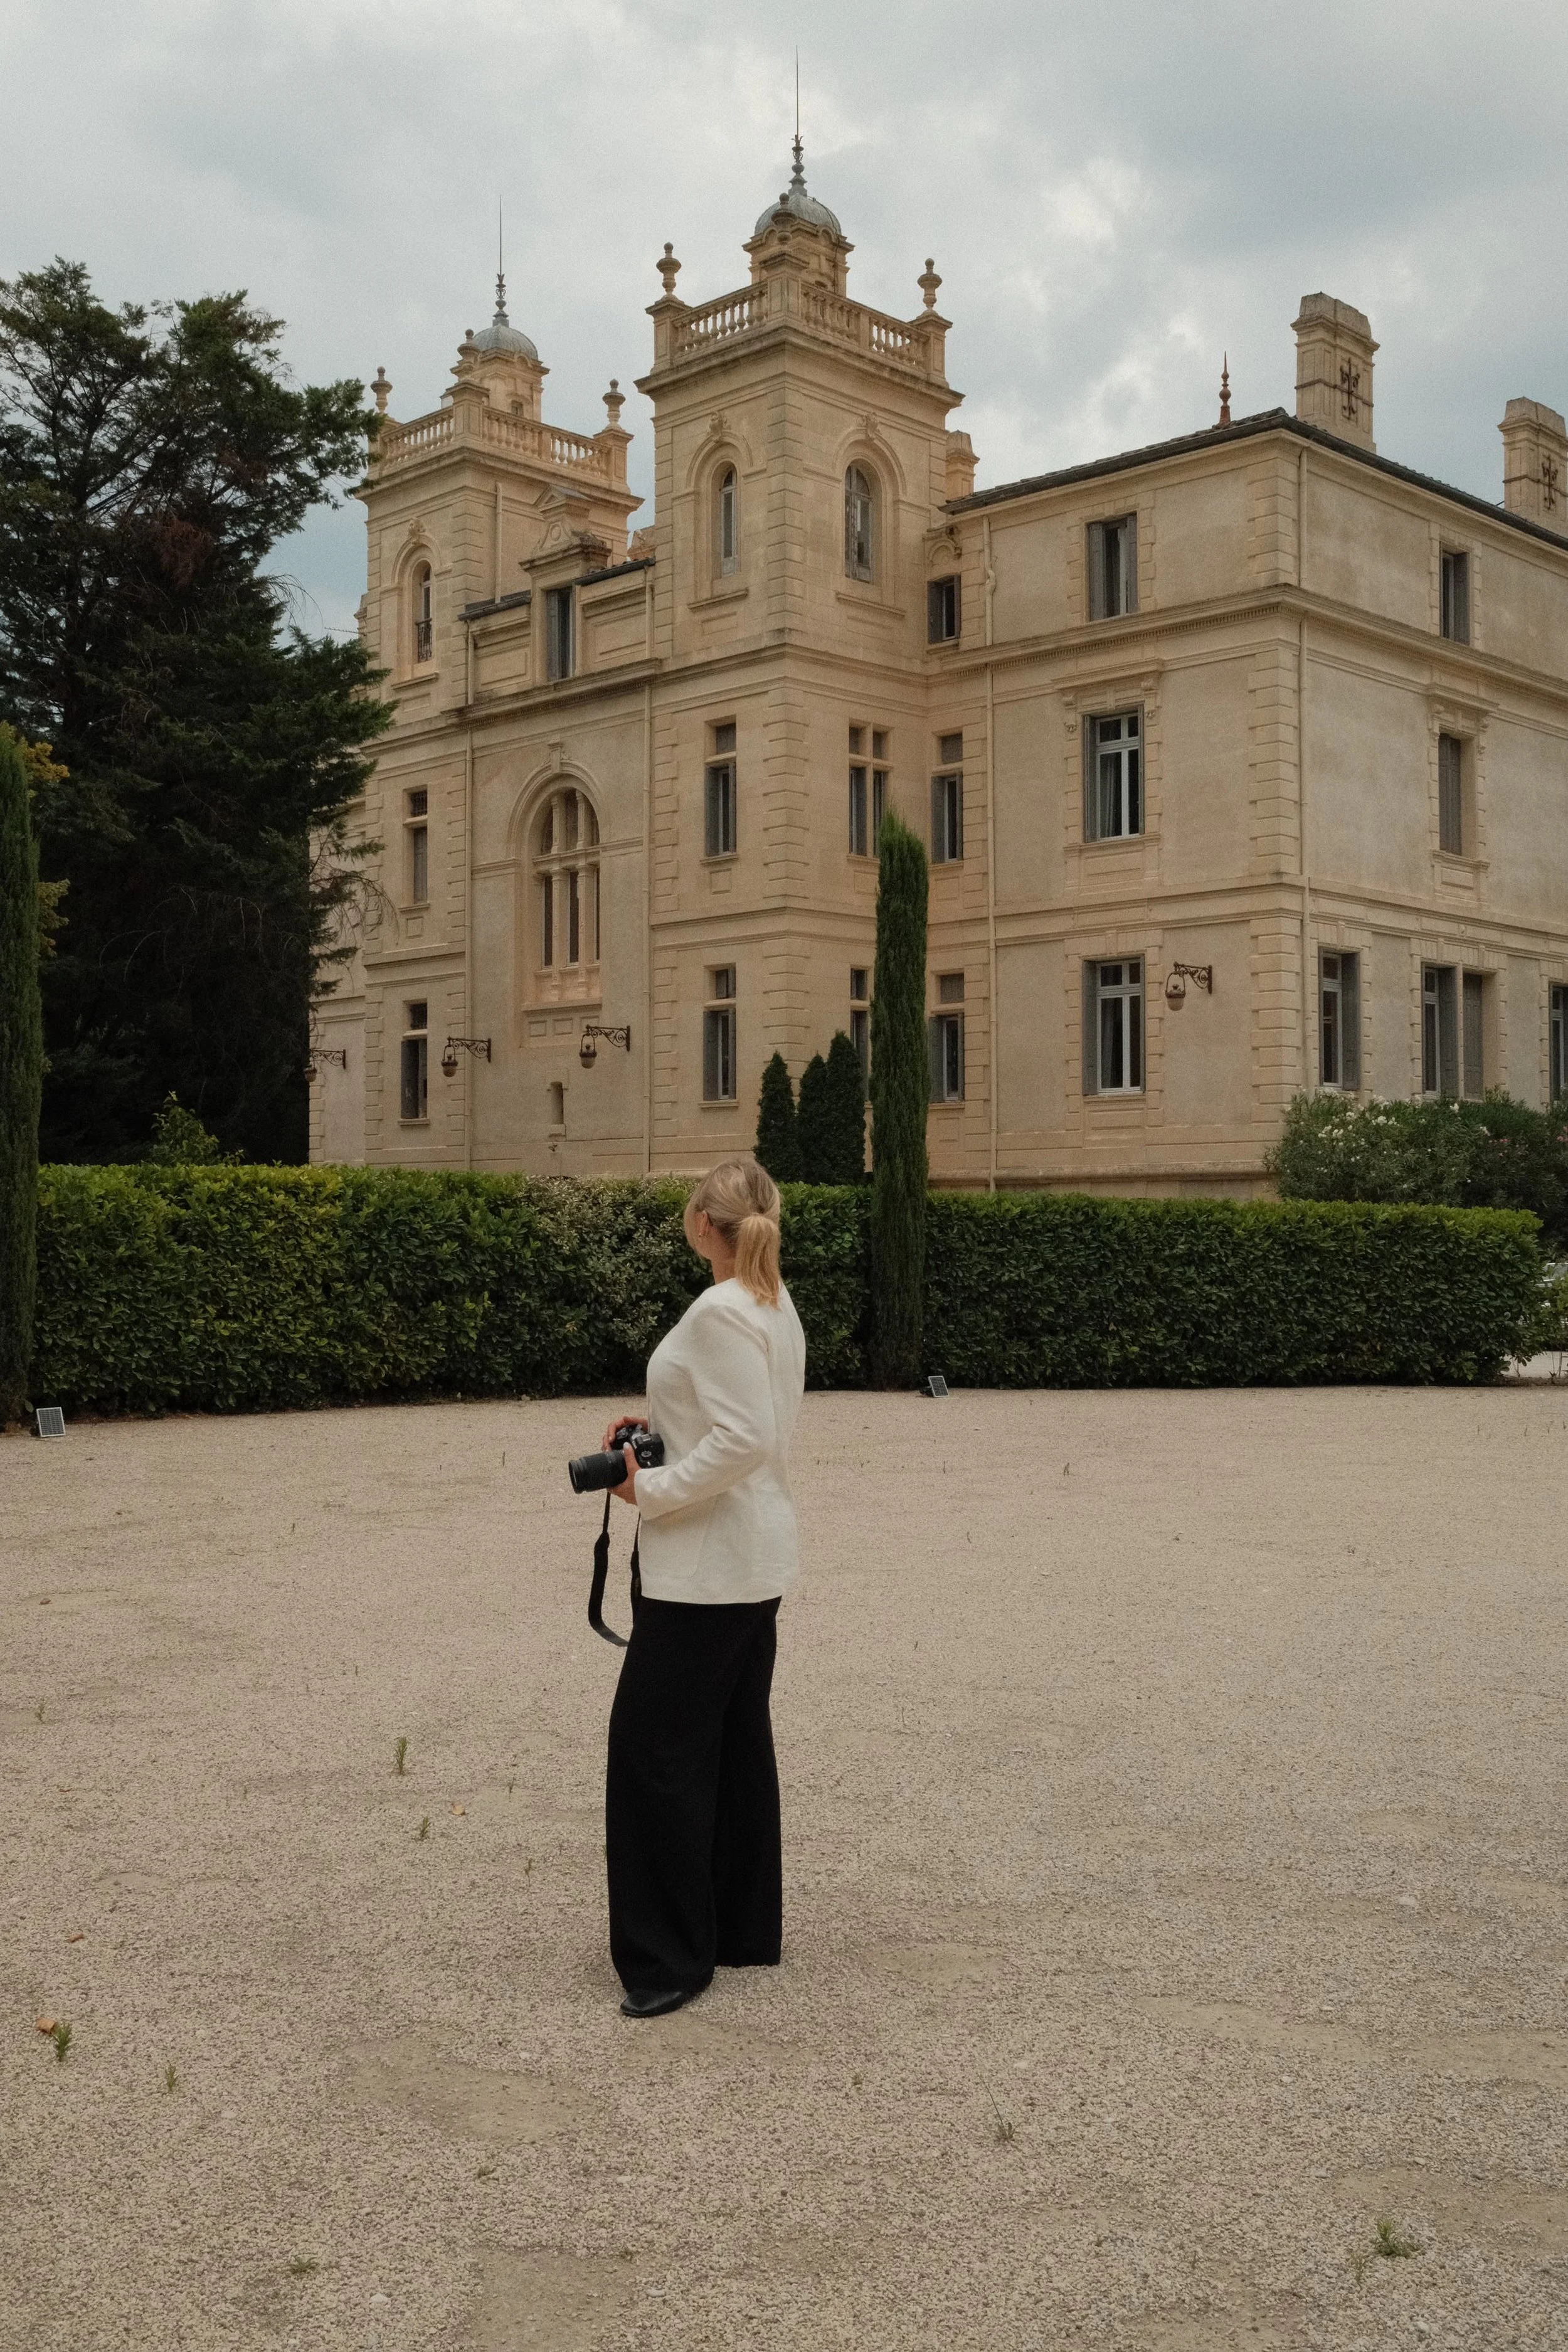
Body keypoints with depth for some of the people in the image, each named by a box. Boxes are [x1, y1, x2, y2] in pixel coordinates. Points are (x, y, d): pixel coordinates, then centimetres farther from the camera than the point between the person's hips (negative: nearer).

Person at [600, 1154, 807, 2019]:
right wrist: (663, 1428, 8)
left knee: (654, 1748, -3)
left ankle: (669, 1956, 3)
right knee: (736, 1744, 16)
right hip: (753, 1563, 10)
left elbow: (745, 1440, -26)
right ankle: (744, 1929, 25)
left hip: (707, 1566, -10)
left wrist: (651, 1490, -16)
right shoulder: (775, 1305, 9)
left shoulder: (721, 1311, -20)